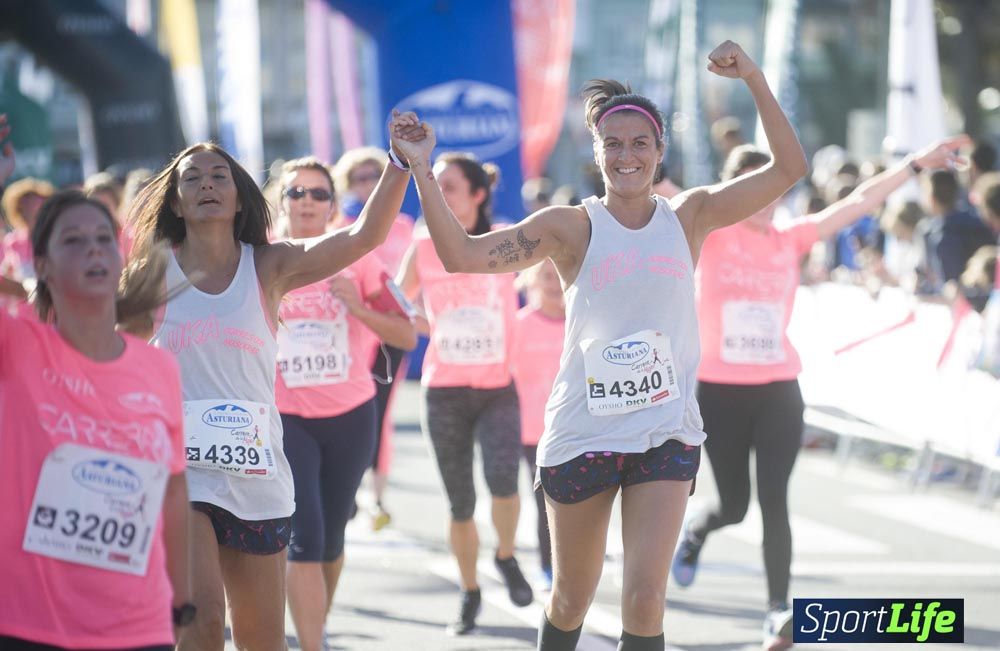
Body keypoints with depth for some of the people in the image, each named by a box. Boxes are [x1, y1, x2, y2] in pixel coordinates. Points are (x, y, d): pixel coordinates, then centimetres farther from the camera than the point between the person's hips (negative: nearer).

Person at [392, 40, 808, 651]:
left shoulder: (689, 216, 5)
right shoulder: (573, 227, -2)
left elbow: (790, 168, 0)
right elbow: (462, 254, -11)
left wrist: (754, 78, -10)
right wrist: (422, 171, -19)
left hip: (666, 433, 0)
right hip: (583, 432, 0)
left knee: (645, 597, -13)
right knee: (572, 599, 13)